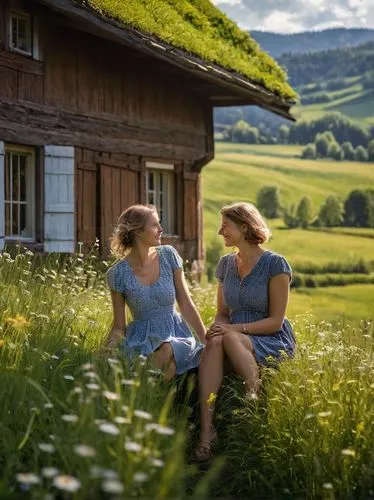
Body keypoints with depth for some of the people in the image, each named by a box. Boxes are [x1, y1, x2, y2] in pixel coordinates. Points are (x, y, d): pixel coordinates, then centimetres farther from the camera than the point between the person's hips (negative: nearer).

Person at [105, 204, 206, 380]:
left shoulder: (168, 255, 1)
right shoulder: (117, 274, -5)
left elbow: (186, 305, 3)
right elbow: (118, 327, 2)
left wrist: (208, 342, -2)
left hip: (176, 332, 2)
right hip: (141, 339, -1)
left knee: (166, 350, -35)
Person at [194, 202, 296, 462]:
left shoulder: (275, 264, -8)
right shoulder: (226, 264, 11)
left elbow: (275, 321, -10)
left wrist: (234, 328, -20)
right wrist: (218, 327, -8)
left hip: (273, 343, -4)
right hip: (237, 341, 5)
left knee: (229, 339, -35)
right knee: (214, 342, -31)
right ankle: (206, 428, -41)